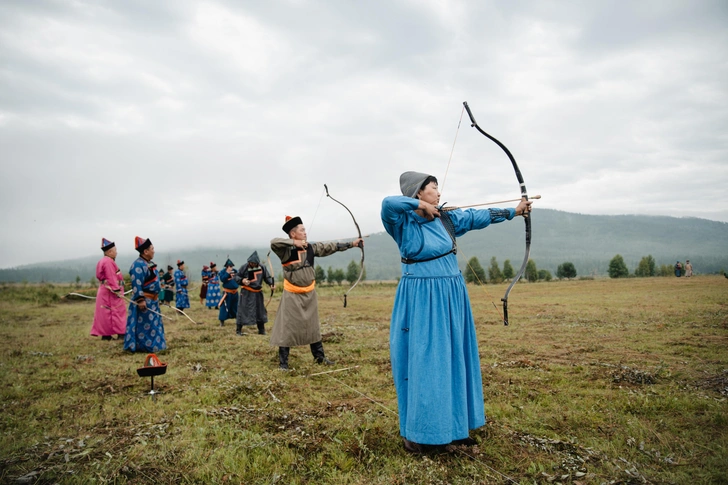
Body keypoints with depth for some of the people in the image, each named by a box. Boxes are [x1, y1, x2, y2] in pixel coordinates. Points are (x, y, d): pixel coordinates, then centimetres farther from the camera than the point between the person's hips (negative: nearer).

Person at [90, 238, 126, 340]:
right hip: (111, 292, -10)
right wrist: (117, 291, -22)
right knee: (117, 312, -6)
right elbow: (111, 278, -22)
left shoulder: (102, 261, 16)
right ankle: (120, 333, -4)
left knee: (105, 313, 11)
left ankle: (105, 334, 14)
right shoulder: (109, 262, -17)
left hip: (104, 291, 10)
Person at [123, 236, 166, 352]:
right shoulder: (138, 265, -18)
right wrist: (141, 300, -28)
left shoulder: (149, 264, 14)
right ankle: (142, 346, 4)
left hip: (152, 300, 10)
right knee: (144, 324, -3)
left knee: (153, 323, 15)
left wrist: (155, 298, 24)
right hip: (144, 301, -10)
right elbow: (136, 285, -24)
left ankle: (152, 344, 24)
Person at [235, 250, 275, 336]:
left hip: (257, 293, 4)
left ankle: (261, 330, 24)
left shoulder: (262, 268, -1)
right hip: (246, 293, -4)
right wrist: (242, 280, -25)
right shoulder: (244, 267, -9)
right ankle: (238, 330, 7)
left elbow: (267, 277, 3)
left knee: (260, 310, 11)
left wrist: (272, 284, -16)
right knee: (242, 310, -4)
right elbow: (236, 277, -4)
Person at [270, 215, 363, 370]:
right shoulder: (286, 250, -14)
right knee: (287, 327, -1)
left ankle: (319, 357, 30)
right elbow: (274, 242, -32)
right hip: (292, 295, -6)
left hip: (309, 294, 6)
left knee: (313, 326, 17)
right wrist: (293, 242, -32)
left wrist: (351, 244, 1)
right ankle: (283, 362, 10)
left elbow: (331, 246, 3)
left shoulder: (311, 247, 2)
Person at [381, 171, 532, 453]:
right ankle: (417, 431, 13)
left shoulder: (447, 219, 8)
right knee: (423, 361, -1)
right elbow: (388, 203, -28)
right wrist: (422, 206, -16)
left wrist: (514, 212, 19)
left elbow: (479, 216, 16)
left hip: (451, 297, 7)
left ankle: (453, 425, 25)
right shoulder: (404, 222, -9)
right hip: (420, 300, -6)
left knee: (453, 359, 11)